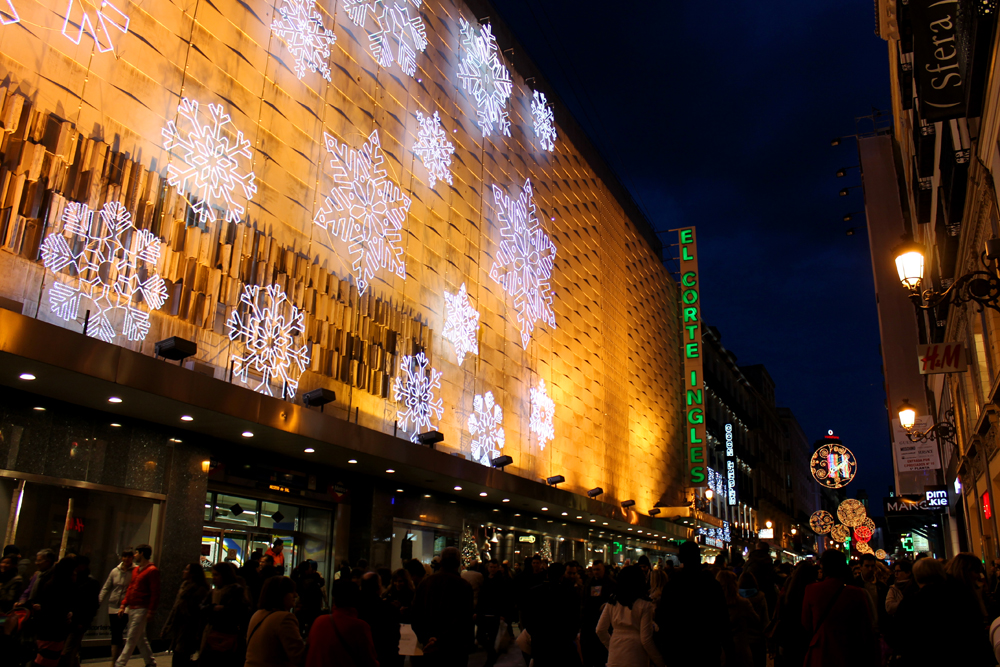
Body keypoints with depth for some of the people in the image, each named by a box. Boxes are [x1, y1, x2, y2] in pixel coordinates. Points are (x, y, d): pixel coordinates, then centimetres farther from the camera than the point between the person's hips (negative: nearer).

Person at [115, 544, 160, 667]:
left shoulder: (152, 570, -12)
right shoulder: (136, 570, 16)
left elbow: (155, 593, -15)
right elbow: (130, 588, 19)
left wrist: (151, 611, -18)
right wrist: (123, 605, 10)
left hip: (141, 610, -9)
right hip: (131, 609, 9)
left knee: (131, 639, -6)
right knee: (140, 637, 14)